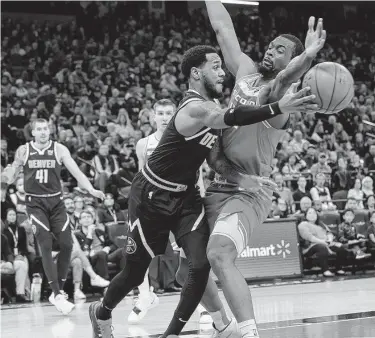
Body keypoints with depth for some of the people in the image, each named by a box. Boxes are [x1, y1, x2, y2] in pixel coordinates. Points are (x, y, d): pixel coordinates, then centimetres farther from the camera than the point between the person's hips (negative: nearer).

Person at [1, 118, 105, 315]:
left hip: (56, 201, 2)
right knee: (46, 246, -14)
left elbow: (75, 171, -6)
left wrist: (91, 190, -18)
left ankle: (59, 290, 10)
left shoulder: (59, 149, -1)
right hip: (35, 203, -2)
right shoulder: (23, 151, 1)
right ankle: (57, 296, -16)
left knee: (66, 245, -6)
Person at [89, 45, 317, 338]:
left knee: (202, 265, -13)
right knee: (136, 272, 8)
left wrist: (243, 178, -2)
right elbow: (231, 119, -47)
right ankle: (102, 312, 38)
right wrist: (278, 108, -57)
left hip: (185, 196, 7)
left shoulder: (210, 107, 3)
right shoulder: (195, 109, -26)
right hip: (151, 197, -7)